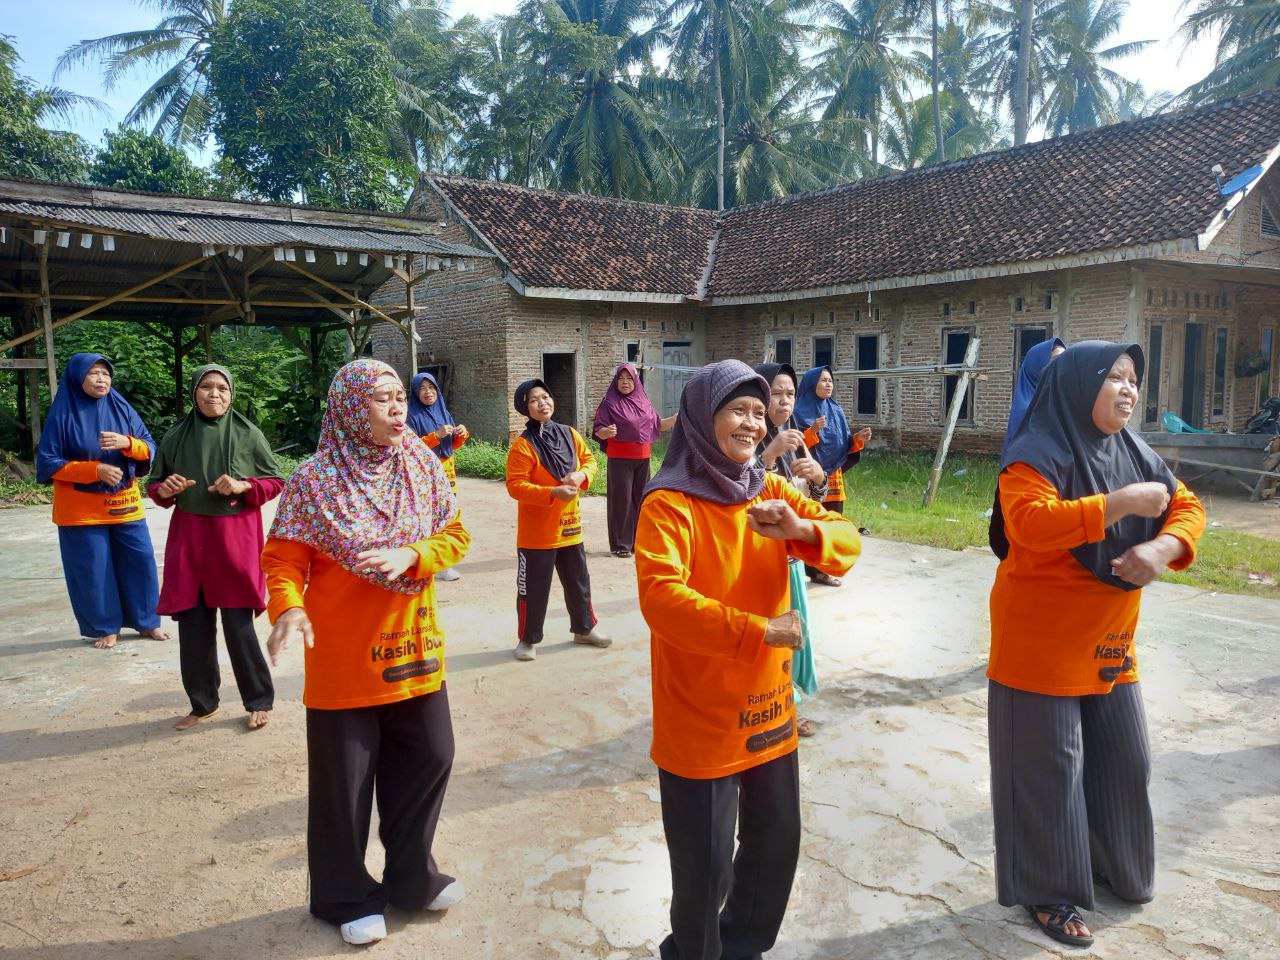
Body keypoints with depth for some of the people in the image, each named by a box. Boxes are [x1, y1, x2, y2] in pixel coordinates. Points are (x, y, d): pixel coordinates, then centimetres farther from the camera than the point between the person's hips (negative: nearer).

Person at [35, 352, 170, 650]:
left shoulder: (123, 409, 1)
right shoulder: (62, 415, -8)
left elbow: (149, 448, 1)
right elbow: (47, 463, -9)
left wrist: (126, 442, -21)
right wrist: (95, 469, -19)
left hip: (125, 504, 3)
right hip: (82, 509, -3)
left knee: (140, 562, 3)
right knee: (94, 570, 3)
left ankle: (146, 621, 17)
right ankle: (105, 628, 18)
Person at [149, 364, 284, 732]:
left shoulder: (248, 435, -3)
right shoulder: (175, 436, 4)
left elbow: (276, 481, 3)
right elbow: (155, 485, 14)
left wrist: (243, 486, -14)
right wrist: (164, 489, -9)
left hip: (235, 537, -3)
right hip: (188, 536, 3)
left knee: (238, 623, -3)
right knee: (192, 624, 6)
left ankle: (259, 701, 14)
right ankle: (202, 703, 24)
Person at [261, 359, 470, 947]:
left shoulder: (423, 467, 0)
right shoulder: (315, 480, -13)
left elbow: (455, 536, 1)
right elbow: (283, 559, -12)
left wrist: (411, 555, -17)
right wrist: (289, 608, -31)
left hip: (413, 646, 5)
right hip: (343, 656, -4)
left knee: (428, 759, 15)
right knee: (344, 780, 9)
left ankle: (411, 877, 37)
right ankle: (346, 897, 32)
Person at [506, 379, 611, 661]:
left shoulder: (570, 434, 2)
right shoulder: (523, 445, -16)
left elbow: (589, 459, 13)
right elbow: (515, 486, -20)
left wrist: (581, 475, -11)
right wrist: (553, 492, -28)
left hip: (569, 526, 6)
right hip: (536, 532, -6)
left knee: (578, 581, 18)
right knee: (534, 587, 4)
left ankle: (584, 629, 36)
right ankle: (528, 639, 21)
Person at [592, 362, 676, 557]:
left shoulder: (643, 401, 10)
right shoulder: (610, 403, -4)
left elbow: (658, 425, 16)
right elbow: (598, 430, -9)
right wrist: (606, 432, -31)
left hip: (642, 459, 5)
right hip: (619, 459, -5)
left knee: (641, 499, 8)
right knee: (622, 500, -5)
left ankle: (638, 542, 18)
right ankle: (620, 544, 3)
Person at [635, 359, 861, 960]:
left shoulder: (771, 492, 3)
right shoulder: (668, 504, -16)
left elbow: (847, 541, -3)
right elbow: (660, 598, -28)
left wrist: (802, 529, -24)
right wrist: (759, 630, -29)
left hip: (769, 710, 6)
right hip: (700, 721, -6)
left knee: (777, 847, 20)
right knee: (705, 867, 8)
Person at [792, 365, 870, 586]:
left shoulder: (837, 410, 11)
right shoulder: (800, 411, -7)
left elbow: (844, 444, 13)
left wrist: (858, 439, -6)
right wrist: (812, 432, -25)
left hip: (833, 477, 6)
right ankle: (814, 570, 2)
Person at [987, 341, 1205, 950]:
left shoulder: (1133, 453, 6)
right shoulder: (1037, 453, -17)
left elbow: (1188, 508, 6)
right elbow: (1030, 522, -32)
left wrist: (1163, 547, -15)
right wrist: (1121, 504, -29)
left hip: (1109, 641, 8)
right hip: (1041, 644, -7)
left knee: (1123, 759, 18)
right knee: (1050, 769, 3)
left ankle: (1112, 866, 40)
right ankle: (1049, 891, 20)